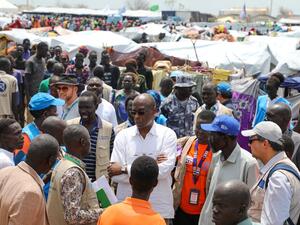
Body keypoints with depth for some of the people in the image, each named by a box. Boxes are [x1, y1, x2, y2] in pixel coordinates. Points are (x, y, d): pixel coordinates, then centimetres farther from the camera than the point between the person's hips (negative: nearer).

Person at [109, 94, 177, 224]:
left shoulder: (167, 134, -4)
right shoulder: (123, 135, 0)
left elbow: (165, 170, -17)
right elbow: (115, 176, -8)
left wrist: (124, 169, -14)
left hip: (160, 208, -1)